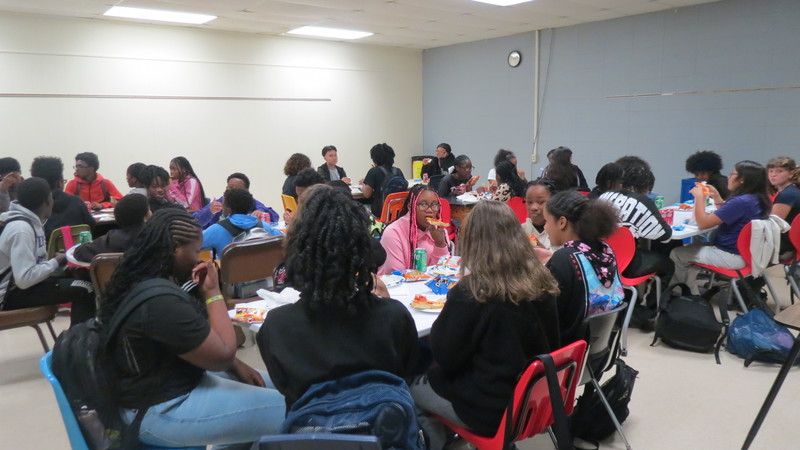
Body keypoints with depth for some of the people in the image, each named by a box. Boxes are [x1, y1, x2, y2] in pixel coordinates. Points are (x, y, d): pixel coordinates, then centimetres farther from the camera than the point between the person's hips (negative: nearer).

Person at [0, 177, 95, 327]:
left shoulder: (30, 222, 5)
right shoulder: (22, 229, -24)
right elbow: (24, 279, -30)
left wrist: (54, 260, -4)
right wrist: (55, 262, -18)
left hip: (20, 283, 10)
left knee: (84, 279, 9)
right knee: (84, 290, -21)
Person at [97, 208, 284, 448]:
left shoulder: (140, 280, 3)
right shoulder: (160, 303, -30)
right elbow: (222, 355, -22)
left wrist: (237, 367, 3)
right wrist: (213, 292, -16)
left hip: (166, 383, 10)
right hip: (161, 410, -10)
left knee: (270, 386, 15)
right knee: (284, 410, -12)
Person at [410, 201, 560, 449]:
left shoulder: (470, 292, -24)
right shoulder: (541, 282, -7)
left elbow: (444, 356, -13)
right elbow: (550, 344, 6)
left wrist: (450, 311, 0)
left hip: (490, 409, -6)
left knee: (410, 386, 18)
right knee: (430, 375, 24)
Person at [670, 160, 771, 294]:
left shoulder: (741, 202, -27)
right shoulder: (756, 199, 3)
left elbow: (703, 223, -22)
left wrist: (699, 197, -10)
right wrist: (717, 198, 11)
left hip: (732, 257, -10)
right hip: (743, 252, 10)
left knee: (676, 255, 0)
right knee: (689, 248, 24)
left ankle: (690, 293, 21)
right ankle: (690, 290, 23)